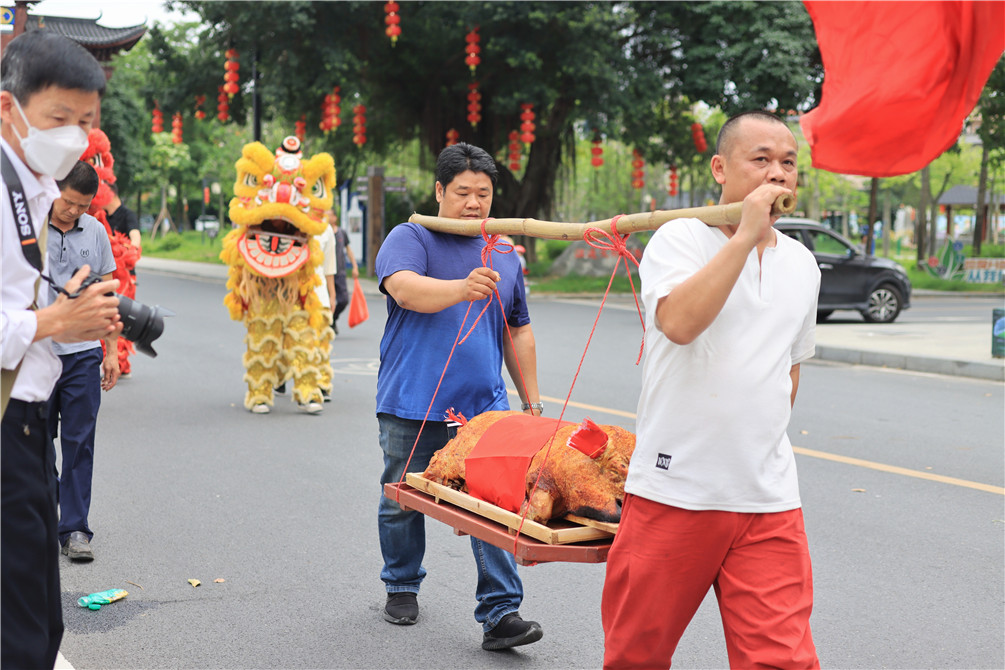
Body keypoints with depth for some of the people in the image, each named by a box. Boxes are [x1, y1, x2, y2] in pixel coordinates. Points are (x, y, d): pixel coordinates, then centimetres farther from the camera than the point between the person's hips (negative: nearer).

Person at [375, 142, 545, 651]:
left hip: (484, 405, 3)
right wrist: (463, 288, -41)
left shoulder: (504, 256, 15)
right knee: (401, 503, 10)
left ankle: (500, 613, -5)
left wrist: (531, 402, 19)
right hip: (411, 406, -2)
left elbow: (518, 333, 22)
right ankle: (401, 588, 32)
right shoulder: (409, 239, -1)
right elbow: (405, 289, -23)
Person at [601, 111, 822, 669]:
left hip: (770, 502, 4)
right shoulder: (679, 240, -4)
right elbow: (679, 322, -25)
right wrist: (746, 235, -20)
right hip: (673, 491, -3)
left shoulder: (803, 265, 13)